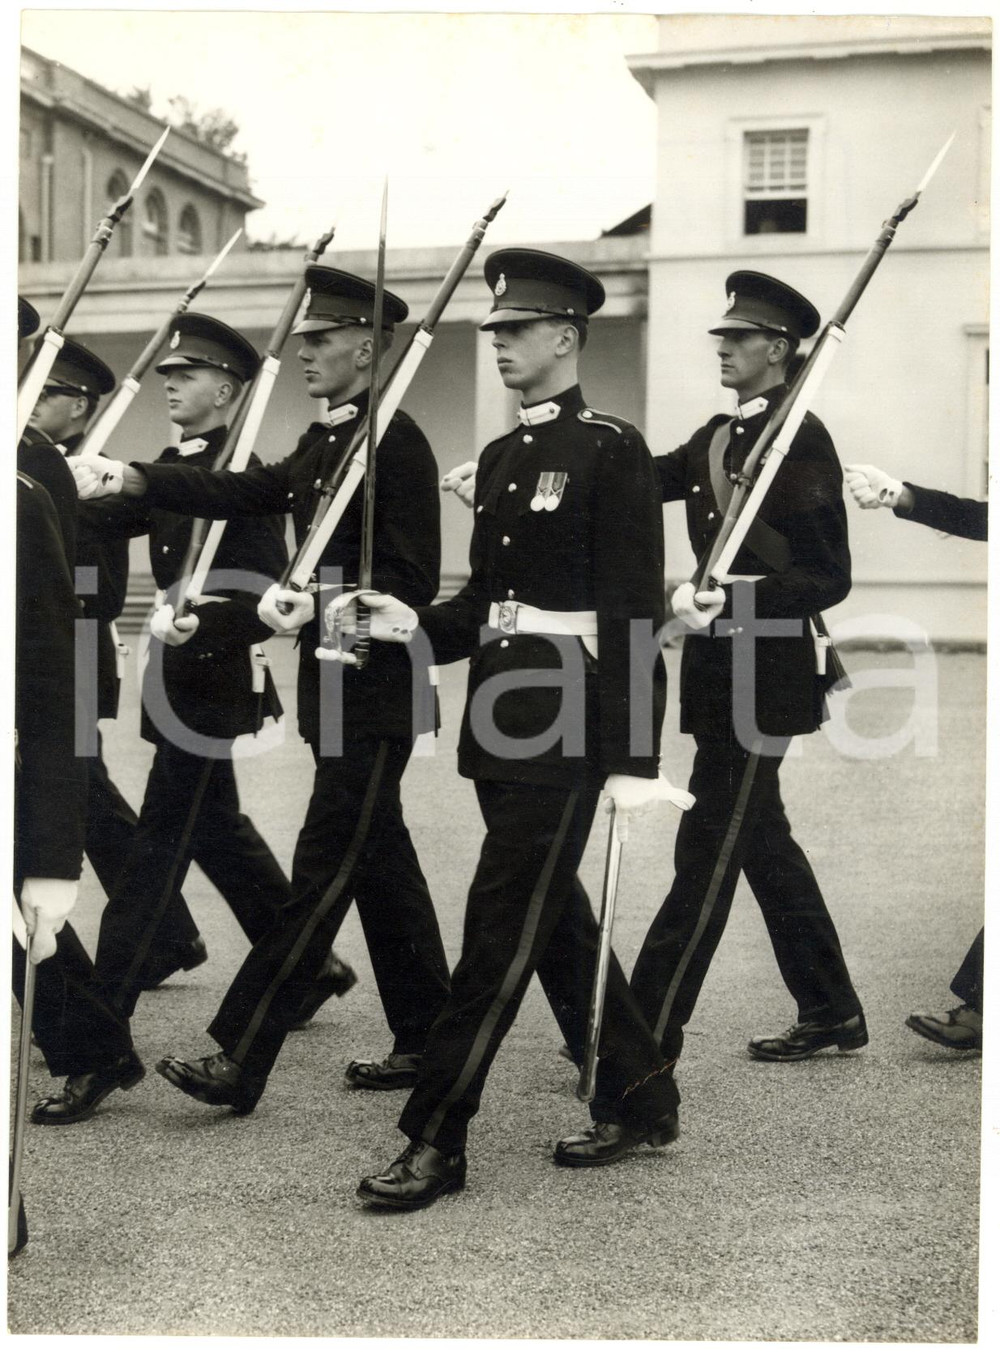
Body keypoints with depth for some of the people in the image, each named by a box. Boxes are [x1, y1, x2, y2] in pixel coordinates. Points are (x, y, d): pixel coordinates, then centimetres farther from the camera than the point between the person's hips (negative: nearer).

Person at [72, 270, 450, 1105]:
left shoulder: (396, 442, -14)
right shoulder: (323, 442, 15)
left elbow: (410, 582, -17)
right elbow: (249, 493, 9)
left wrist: (319, 604, -27)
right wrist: (136, 480, -2)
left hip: (374, 694, -10)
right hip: (335, 690, 10)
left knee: (325, 866, -6)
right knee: (380, 863, 14)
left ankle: (241, 1060, -4)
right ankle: (425, 1043, 24)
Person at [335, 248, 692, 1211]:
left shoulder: (612, 451, -9)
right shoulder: (499, 457, 15)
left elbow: (633, 612, -14)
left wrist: (632, 759, -17)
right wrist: (414, 624, -1)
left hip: (566, 723, -8)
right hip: (500, 721, 8)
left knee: (501, 925, -5)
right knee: (552, 920, 14)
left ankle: (435, 1142, 1)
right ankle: (640, 1102, 28)